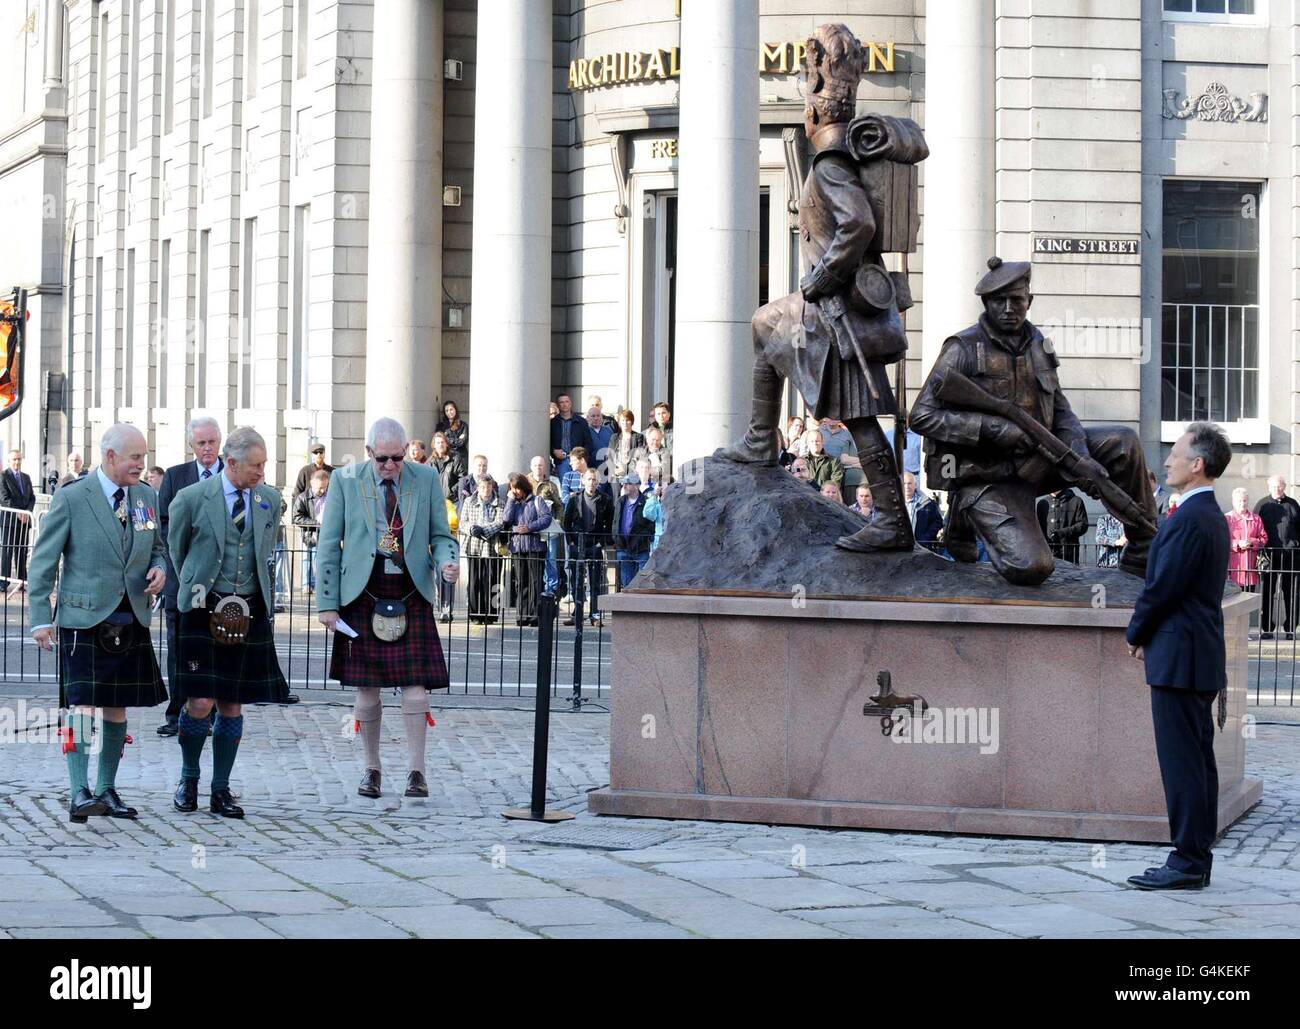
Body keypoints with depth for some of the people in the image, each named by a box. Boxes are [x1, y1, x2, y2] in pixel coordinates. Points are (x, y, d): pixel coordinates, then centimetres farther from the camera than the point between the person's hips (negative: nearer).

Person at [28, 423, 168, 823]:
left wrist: (159, 569, -2)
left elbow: (157, 546, 23)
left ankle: (107, 791, 19)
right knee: (83, 704, -14)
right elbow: (43, 561, -4)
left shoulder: (147, 496, 9)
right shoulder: (71, 498, -6)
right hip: (85, 620, -5)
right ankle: (79, 793, -16)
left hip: (132, 622, 5)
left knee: (118, 707, 9)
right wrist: (40, 619, -9)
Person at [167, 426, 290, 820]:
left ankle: (221, 790, 14)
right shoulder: (192, 499, -6)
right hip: (204, 610, -3)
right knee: (200, 703, -10)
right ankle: (189, 778, 13)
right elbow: (176, 550, 9)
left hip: (250, 611, 4)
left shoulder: (271, 500, 6)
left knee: (232, 705, 6)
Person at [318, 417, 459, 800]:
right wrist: (328, 604, -2)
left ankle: (415, 769, 1)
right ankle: (372, 769, 16)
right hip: (362, 593, 0)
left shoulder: (426, 479, 5)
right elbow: (329, 544, 3)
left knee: (415, 684, -7)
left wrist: (447, 563, -12)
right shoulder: (346, 481, 1)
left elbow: (441, 535, 12)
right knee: (366, 686, 4)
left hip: (411, 593, 0)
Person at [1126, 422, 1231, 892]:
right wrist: (1146, 632, 12)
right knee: (1198, 759, 12)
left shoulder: (1189, 519, -18)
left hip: (1179, 658, -10)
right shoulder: (1212, 515, 15)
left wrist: (1136, 634, -1)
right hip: (1202, 657, 10)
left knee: (1182, 761, -7)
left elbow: (1162, 588, -18)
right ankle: (1197, 858, 17)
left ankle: (1187, 862, -5)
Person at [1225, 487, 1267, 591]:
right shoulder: (1227, 518, 1)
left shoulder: (1256, 519, 12)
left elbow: (1264, 538, 10)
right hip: (1233, 564, -3)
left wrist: (1252, 542, -9)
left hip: (1251, 563, 3)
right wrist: (1237, 544, -16)